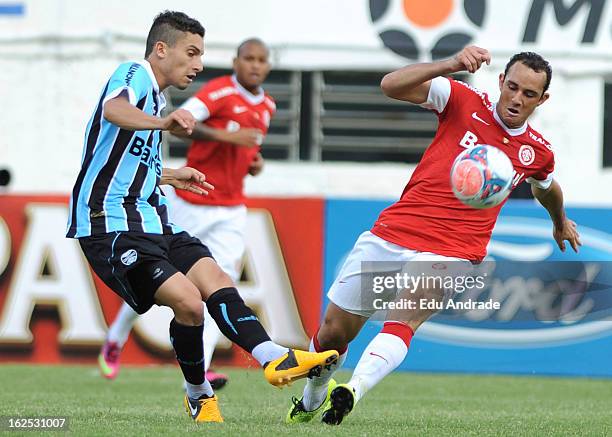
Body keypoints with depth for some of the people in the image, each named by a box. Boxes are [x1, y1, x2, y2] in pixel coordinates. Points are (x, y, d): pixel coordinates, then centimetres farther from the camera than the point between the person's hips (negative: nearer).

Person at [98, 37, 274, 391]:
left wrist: (255, 163, 5)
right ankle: (115, 341, 30)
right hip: (191, 203, -5)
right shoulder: (219, 91, -14)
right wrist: (228, 135, -38)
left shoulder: (267, 106, 9)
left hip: (231, 211, 5)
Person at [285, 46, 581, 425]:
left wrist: (561, 222, 52)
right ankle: (311, 400, 38)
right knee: (333, 332, 9)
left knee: (404, 319, -31)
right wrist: (450, 65, -31)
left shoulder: (538, 152, 8)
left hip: (450, 255, 0)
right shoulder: (464, 102, -2)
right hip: (391, 234, 0)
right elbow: (392, 85, -17)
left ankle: (351, 393, -49)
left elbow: (547, 188, 33)